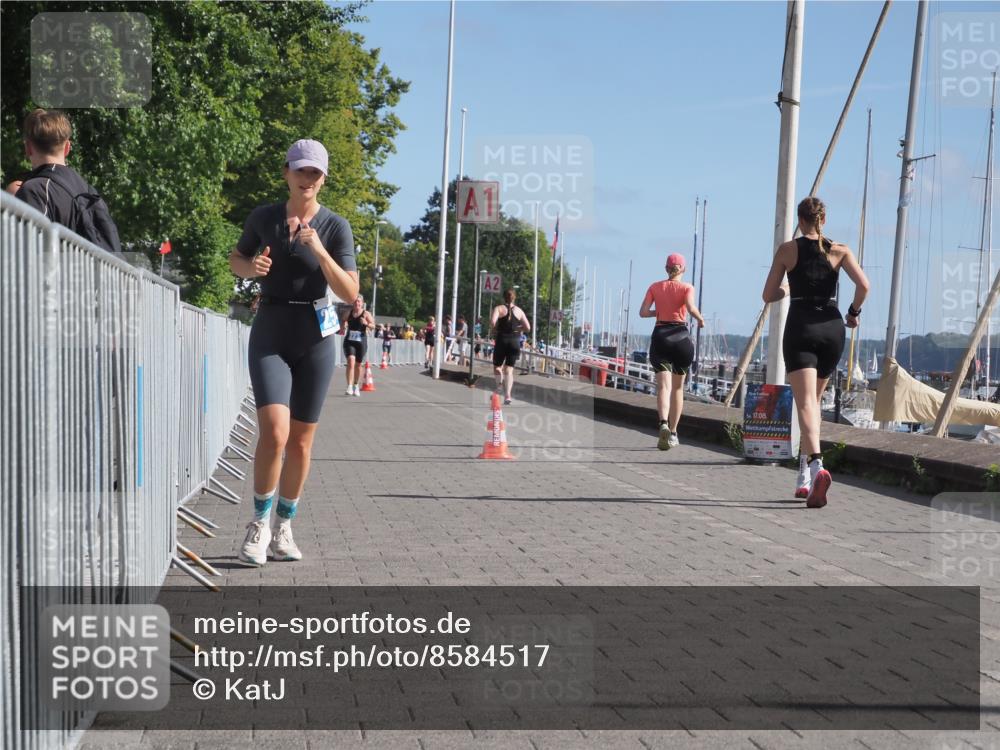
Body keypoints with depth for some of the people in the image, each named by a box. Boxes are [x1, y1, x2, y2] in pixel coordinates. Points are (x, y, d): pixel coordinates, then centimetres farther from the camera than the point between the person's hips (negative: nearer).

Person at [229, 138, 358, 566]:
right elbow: (236, 260, 19)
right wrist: (251, 268, -5)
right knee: (274, 432, -17)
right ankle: (259, 524, 3)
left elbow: (350, 294, -8)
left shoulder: (335, 227, -2)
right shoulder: (263, 217, 2)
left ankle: (283, 530, 25)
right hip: (270, 335, 0)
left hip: (315, 338, 1)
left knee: (300, 442, 7)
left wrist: (319, 251, -21)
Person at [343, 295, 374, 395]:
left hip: (361, 341, 0)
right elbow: (344, 324, 22)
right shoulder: (348, 313, 7)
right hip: (349, 341, 0)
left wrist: (367, 324, -28)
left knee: (358, 364, 11)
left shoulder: (366, 314, 0)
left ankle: (356, 386, 31)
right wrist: (344, 326, -1)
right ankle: (349, 387, -23)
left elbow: (373, 325, -7)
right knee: (351, 361, -18)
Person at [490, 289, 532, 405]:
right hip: (515, 342, 2)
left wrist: (496, 328, 3)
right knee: (509, 369, 2)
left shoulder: (499, 308, 0)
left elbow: (492, 322, -17)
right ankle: (507, 395, -10)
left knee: (497, 365, 17)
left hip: (502, 340, -2)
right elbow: (528, 327, 3)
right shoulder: (519, 311, 8)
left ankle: (500, 383, -8)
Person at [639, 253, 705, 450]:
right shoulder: (687, 287, 1)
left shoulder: (655, 287, 7)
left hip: (660, 336, 1)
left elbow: (643, 312, -2)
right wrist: (701, 319, 1)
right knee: (678, 387, 13)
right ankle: (672, 434, 18)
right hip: (681, 336, 0)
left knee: (663, 386, -9)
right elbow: (691, 308, -18)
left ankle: (664, 424, -35)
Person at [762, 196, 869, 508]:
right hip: (831, 328, 3)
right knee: (814, 399, 18)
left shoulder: (787, 249, 3)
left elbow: (768, 295, 5)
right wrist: (853, 313, 10)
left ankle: (816, 465, -37)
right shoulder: (839, 250, 6)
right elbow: (863, 285, -7)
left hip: (800, 328, -3)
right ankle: (804, 476, 20)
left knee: (806, 403, -13)